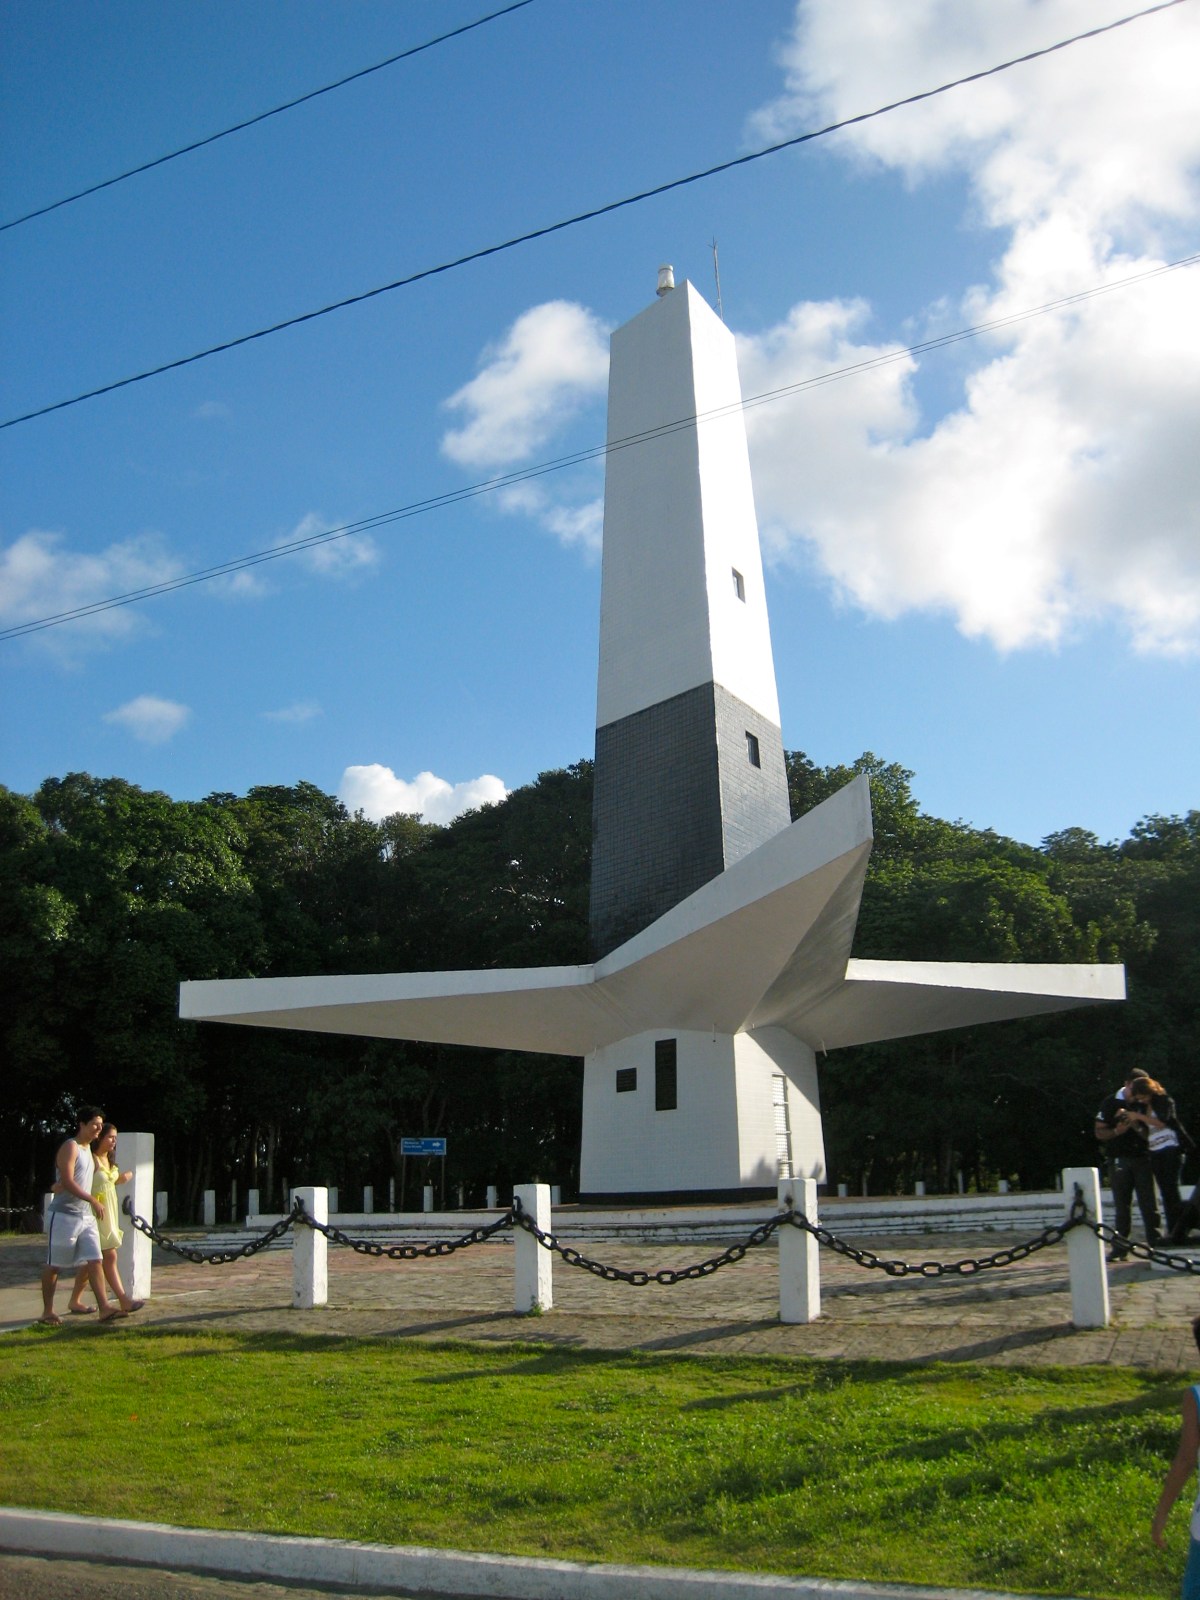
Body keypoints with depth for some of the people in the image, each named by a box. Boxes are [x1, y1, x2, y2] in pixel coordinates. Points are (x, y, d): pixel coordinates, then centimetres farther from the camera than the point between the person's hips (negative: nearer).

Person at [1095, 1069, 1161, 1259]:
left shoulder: (1144, 1104, 7)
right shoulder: (1111, 1103, 2)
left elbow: (1149, 1134, 6)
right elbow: (1099, 1132, 1)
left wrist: (1136, 1126, -13)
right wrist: (1117, 1131, -17)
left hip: (1142, 1159, 1)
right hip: (1119, 1160, -1)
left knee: (1149, 1205, -2)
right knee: (1122, 1207, 3)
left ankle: (1155, 1245, 2)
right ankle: (1120, 1248, 7)